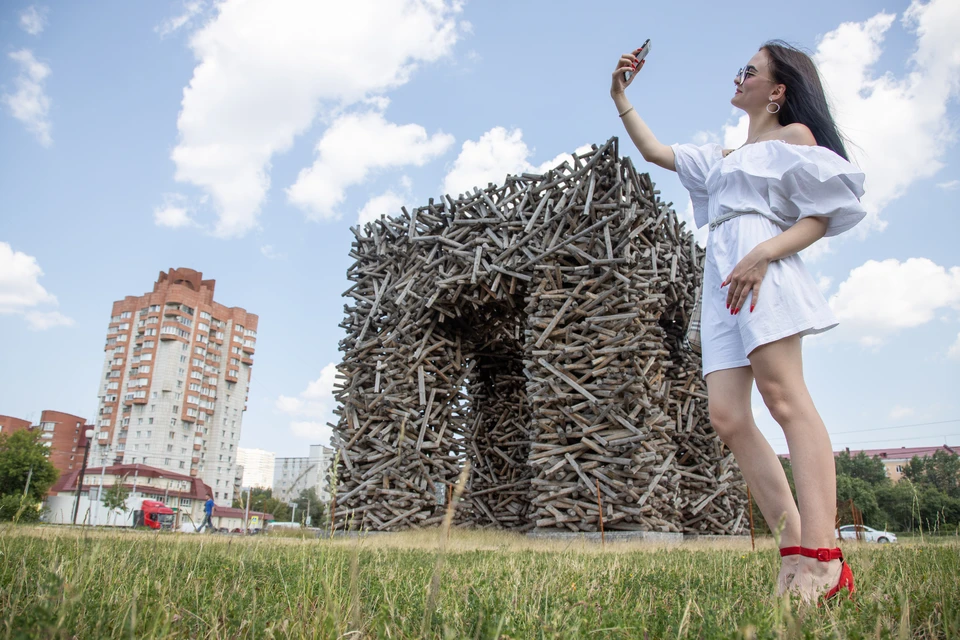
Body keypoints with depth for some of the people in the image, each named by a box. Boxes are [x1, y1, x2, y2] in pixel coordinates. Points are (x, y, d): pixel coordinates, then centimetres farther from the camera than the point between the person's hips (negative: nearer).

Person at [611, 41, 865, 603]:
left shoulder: (794, 135, 13)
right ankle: (795, 555, -11)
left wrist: (765, 252, -16)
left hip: (763, 267, -7)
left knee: (784, 395, -22)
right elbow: (654, 151, 40)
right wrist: (621, 98, 37)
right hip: (721, 280, 7)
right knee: (727, 416, -9)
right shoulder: (721, 157, 35)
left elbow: (824, 214, 1)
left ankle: (822, 561, -29)